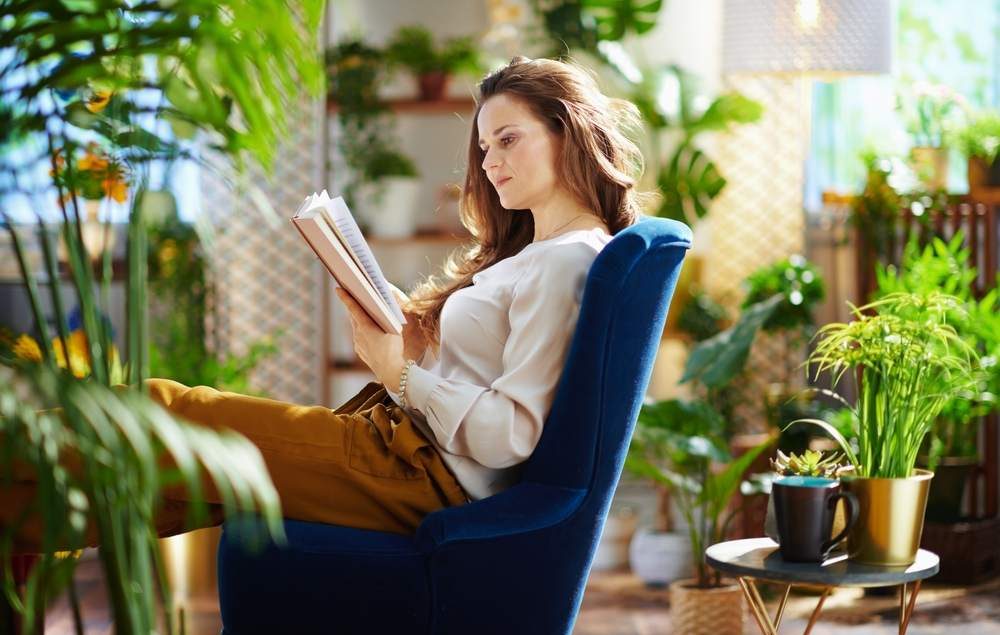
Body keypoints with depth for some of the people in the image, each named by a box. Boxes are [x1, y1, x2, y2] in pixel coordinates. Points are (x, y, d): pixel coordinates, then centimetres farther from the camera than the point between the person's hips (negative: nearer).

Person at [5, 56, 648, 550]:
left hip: (426, 474, -9)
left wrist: (402, 373, -18)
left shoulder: (567, 260, -11)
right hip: (407, 439, 9)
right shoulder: (530, 253, 20)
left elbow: (511, 437, -19)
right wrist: (406, 324, 1)